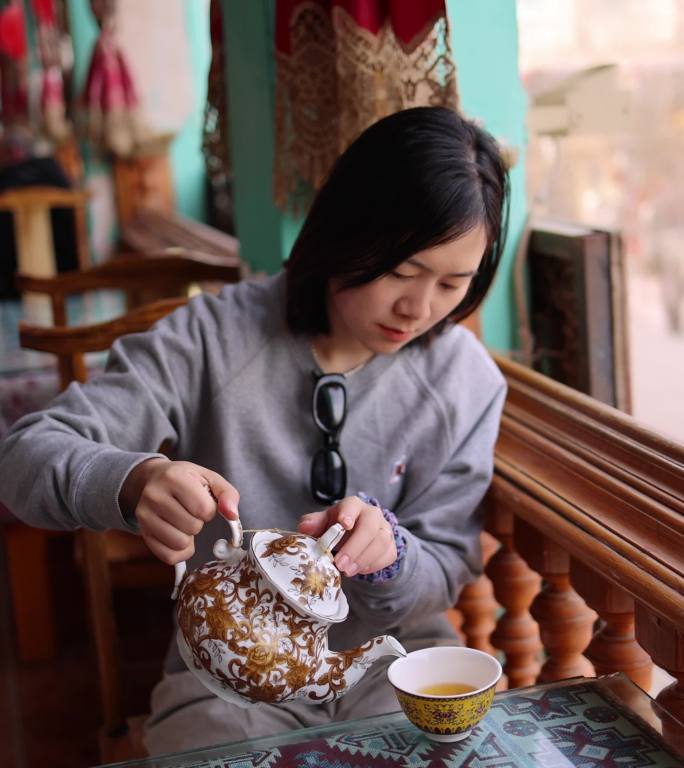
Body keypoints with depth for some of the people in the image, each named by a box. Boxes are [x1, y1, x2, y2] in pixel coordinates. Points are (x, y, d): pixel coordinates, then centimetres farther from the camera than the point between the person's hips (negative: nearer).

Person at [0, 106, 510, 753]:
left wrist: (388, 551, -25)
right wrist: (131, 483, -37)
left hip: (392, 655, 2)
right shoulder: (215, 337, -13)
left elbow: (445, 573, -2)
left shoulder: (466, 379, -6)